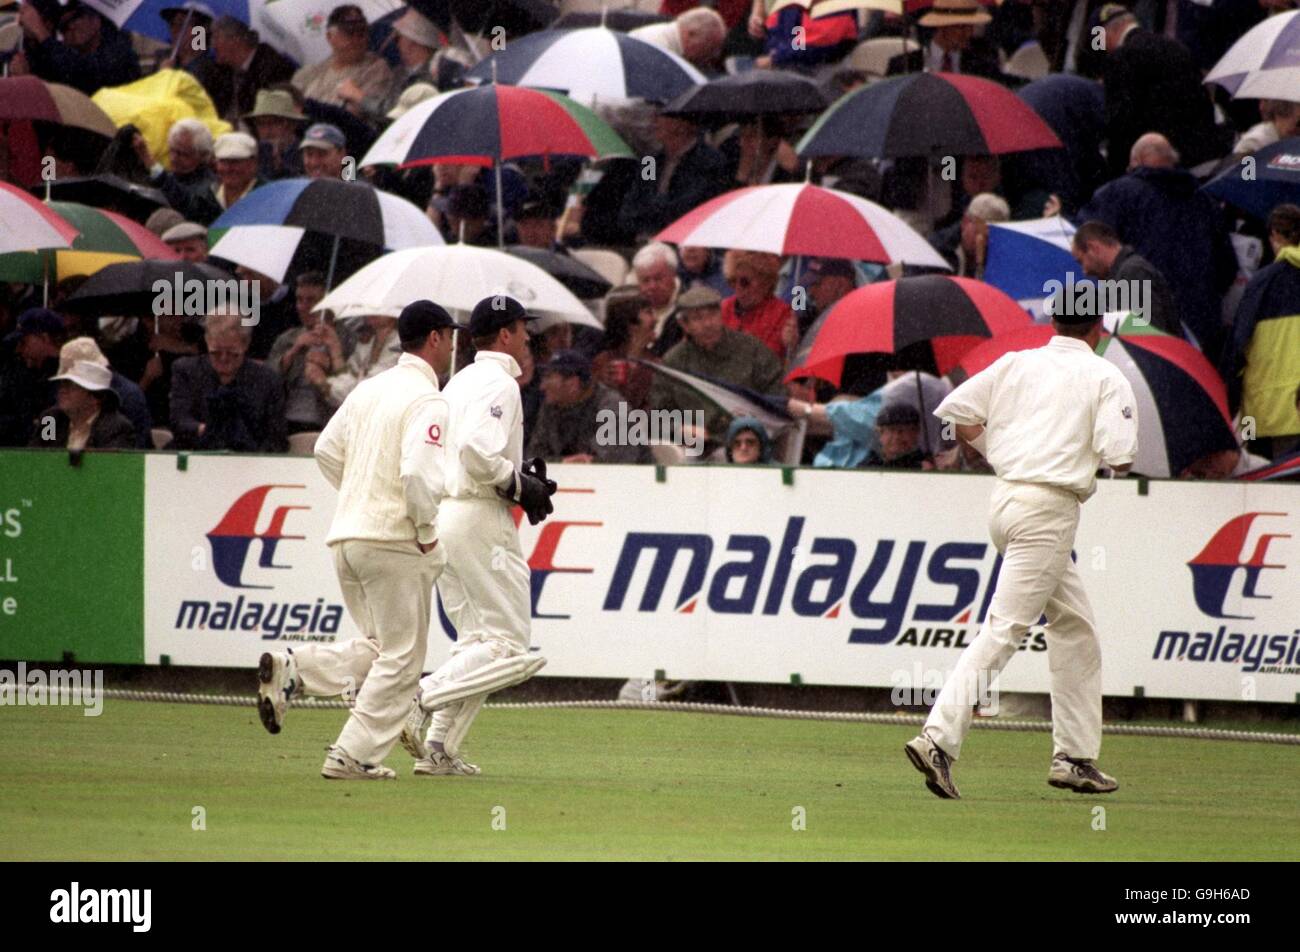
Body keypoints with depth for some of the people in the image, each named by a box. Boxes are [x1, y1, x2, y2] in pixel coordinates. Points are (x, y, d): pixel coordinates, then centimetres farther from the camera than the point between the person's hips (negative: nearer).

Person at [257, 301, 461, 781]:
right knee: (399, 657, 1)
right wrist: (426, 531, -11)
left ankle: (290, 669, -2)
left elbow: (327, 450, 17)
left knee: (377, 648, 18)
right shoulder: (425, 400, -12)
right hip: (394, 541, -8)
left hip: (348, 537, 8)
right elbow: (419, 471, -24)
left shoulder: (369, 389, 12)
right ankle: (353, 756, -2)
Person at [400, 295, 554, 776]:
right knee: (511, 648, -8)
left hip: (442, 517, 10)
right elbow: (477, 451, -25)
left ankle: (438, 747, 5)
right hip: (481, 520, -10)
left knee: (477, 644, 14)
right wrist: (521, 486, -10)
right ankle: (420, 700, -20)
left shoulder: (459, 382, 19)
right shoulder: (499, 383, -10)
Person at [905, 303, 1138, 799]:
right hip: (1051, 508, -7)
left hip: (1006, 498, 7)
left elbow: (953, 412, 7)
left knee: (1075, 625, 18)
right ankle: (939, 737, -26)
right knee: (1005, 628, -13)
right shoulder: (1106, 378, -3)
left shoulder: (1015, 363, 12)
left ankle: (1075, 757, 18)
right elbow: (1120, 458, -12)